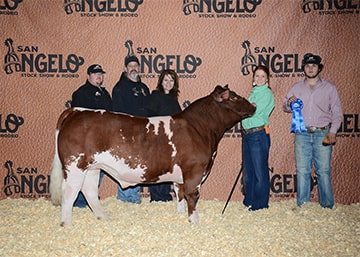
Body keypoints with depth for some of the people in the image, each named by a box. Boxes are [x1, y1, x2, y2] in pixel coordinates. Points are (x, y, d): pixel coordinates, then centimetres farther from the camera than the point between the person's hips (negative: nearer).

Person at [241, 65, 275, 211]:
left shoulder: (267, 93, -7)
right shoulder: (253, 92, 17)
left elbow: (254, 111, -16)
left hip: (259, 134, -8)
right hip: (246, 133, 8)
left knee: (260, 171, -1)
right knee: (248, 169, 15)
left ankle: (261, 204, 7)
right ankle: (249, 200, 26)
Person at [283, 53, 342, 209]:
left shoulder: (329, 88, 7)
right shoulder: (297, 88, 12)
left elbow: (337, 112, 6)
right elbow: (285, 107, 16)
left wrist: (332, 131, -7)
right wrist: (289, 104, -9)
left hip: (322, 134, -2)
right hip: (302, 134, 2)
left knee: (323, 171, -3)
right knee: (302, 170, 2)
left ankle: (327, 206, 6)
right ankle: (302, 205, 9)